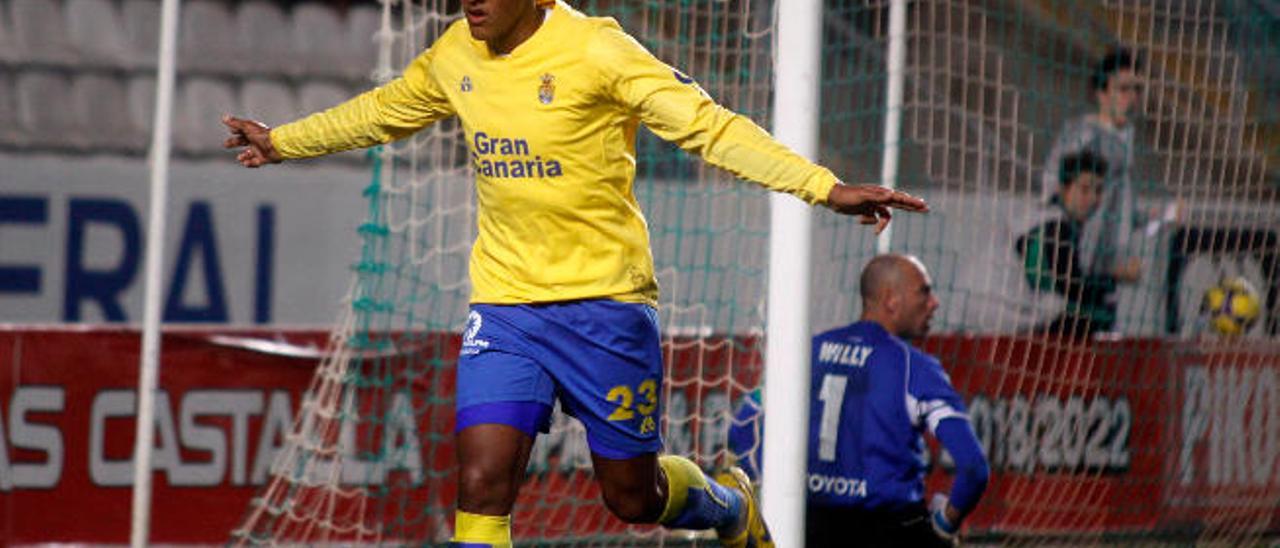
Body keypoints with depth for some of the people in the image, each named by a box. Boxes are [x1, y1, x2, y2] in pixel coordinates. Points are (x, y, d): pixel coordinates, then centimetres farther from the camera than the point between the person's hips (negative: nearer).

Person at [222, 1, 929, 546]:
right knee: (482, 486, -13)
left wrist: (826, 188, -26)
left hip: (603, 298, -4)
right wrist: (283, 140, 35)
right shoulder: (454, 57, 3)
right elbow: (383, 111, 24)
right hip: (503, 301, 4)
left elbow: (707, 126, -17)